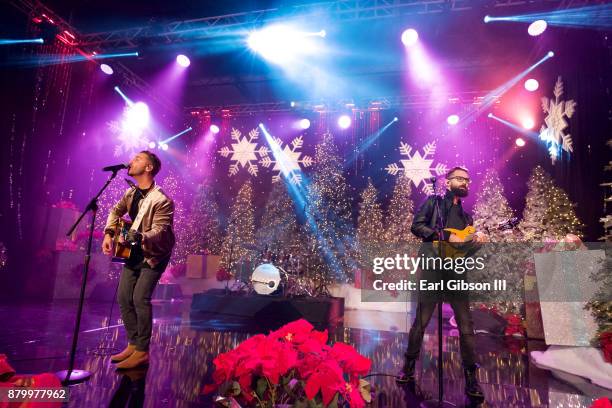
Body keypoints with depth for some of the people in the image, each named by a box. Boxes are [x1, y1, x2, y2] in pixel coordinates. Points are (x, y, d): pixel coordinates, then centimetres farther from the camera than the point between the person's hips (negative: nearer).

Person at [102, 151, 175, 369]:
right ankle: (133, 344, 21)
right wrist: (109, 234, 3)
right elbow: (116, 211, 17)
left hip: (153, 255, -8)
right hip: (134, 253, 8)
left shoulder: (162, 201, -24)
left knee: (140, 298, -15)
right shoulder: (131, 193, 1)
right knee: (123, 298, 7)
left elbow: (158, 231, -30)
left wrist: (138, 237, -48)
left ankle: (142, 351, 0)